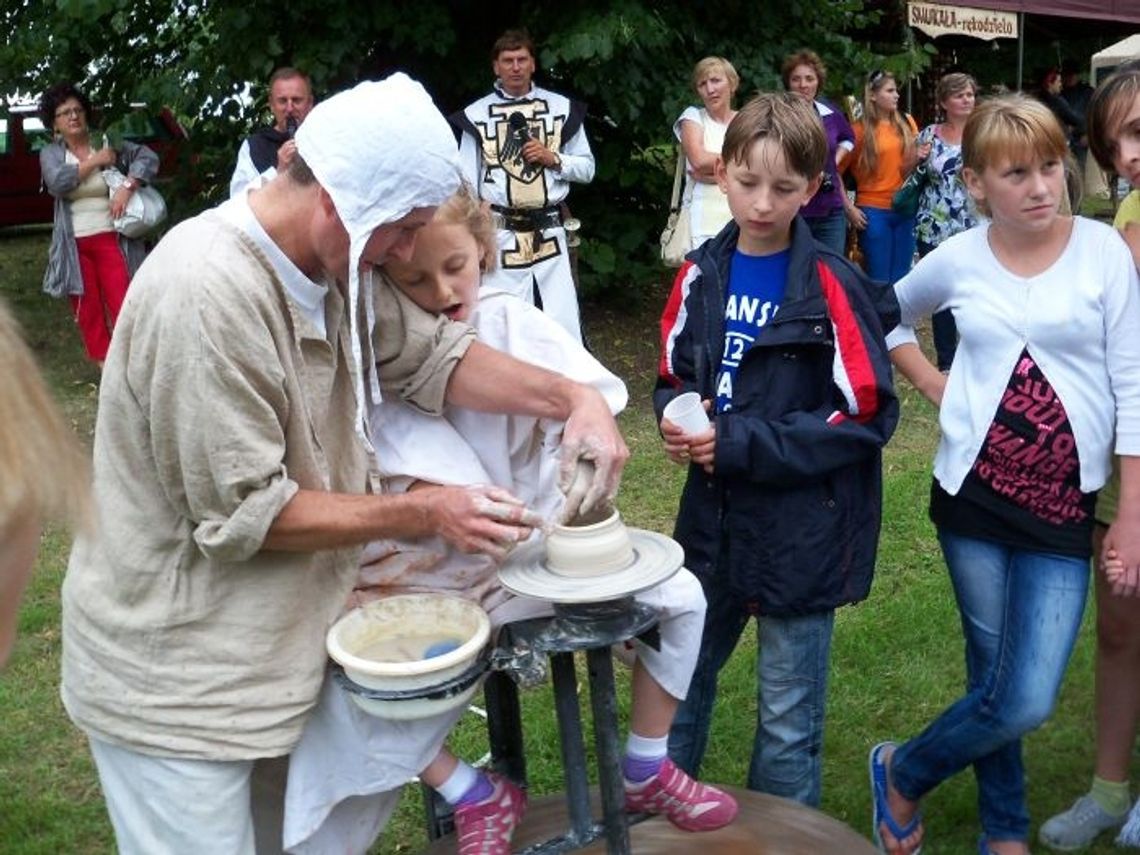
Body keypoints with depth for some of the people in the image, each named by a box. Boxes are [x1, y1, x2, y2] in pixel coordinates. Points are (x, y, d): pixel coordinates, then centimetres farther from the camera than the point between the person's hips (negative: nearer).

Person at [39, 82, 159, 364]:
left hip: (112, 240, -2)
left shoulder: (107, 143, 2)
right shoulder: (50, 153, 5)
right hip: (74, 245, 2)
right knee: (87, 307, 7)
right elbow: (57, 183, -14)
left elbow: (147, 157, -8)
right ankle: (102, 359, 19)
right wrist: (94, 161, -14)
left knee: (123, 304, -6)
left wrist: (126, 188, -20)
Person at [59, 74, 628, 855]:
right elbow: (243, 514, -25)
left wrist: (573, 397, -9)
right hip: (176, 678, -8)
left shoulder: (332, 265, -1)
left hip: (273, 643, 8)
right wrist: (423, 514, -19)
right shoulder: (207, 293, -28)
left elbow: (434, 354, 5)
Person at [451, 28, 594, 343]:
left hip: (548, 232, 1)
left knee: (563, 324, -1)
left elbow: (586, 168, 12)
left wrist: (553, 158, -6)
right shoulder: (477, 114, 4)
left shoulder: (562, 108, 7)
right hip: (500, 234, -1)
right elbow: (466, 184, 5)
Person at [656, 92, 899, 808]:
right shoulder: (703, 274, 2)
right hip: (715, 517, 5)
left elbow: (866, 414, -15)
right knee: (679, 681, 21)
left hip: (803, 531, -5)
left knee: (789, 721, 11)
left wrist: (740, 444, -19)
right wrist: (678, 418, -11)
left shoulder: (832, 287, -13)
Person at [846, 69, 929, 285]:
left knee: (900, 281, 10)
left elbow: (908, 168, 10)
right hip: (873, 212, -4)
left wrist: (918, 157, -11)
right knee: (879, 281, 1)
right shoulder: (860, 129, -5)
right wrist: (849, 208, -11)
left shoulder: (906, 122, 7)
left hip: (905, 209, 4)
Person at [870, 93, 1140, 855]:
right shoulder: (958, 260, -1)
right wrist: (933, 386, 5)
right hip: (973, 497, 1)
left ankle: (906, 772, 24)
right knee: (1000, 687, 6)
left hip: (1063, 507, 0)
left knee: (1027, 700, -4)